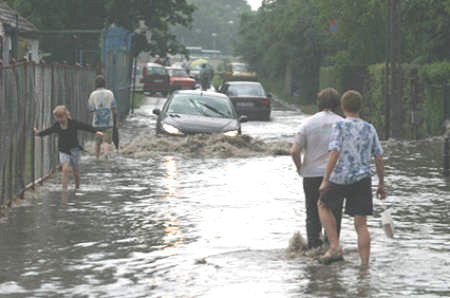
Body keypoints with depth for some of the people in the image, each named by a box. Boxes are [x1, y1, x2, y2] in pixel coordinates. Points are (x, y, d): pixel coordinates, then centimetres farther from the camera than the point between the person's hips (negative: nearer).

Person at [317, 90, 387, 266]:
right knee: (361, 224, 5)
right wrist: (381, 184, 17)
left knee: (323, 206, 22)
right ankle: (365, 265, 0)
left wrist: (325, 180, -14)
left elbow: (334, 153, -16)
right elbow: (379, 158, 8)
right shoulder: (369, 129, 8)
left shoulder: (340, 126, -6)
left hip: (340, 179, -3)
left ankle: (335, 247, 11)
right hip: (362, 179, 3)